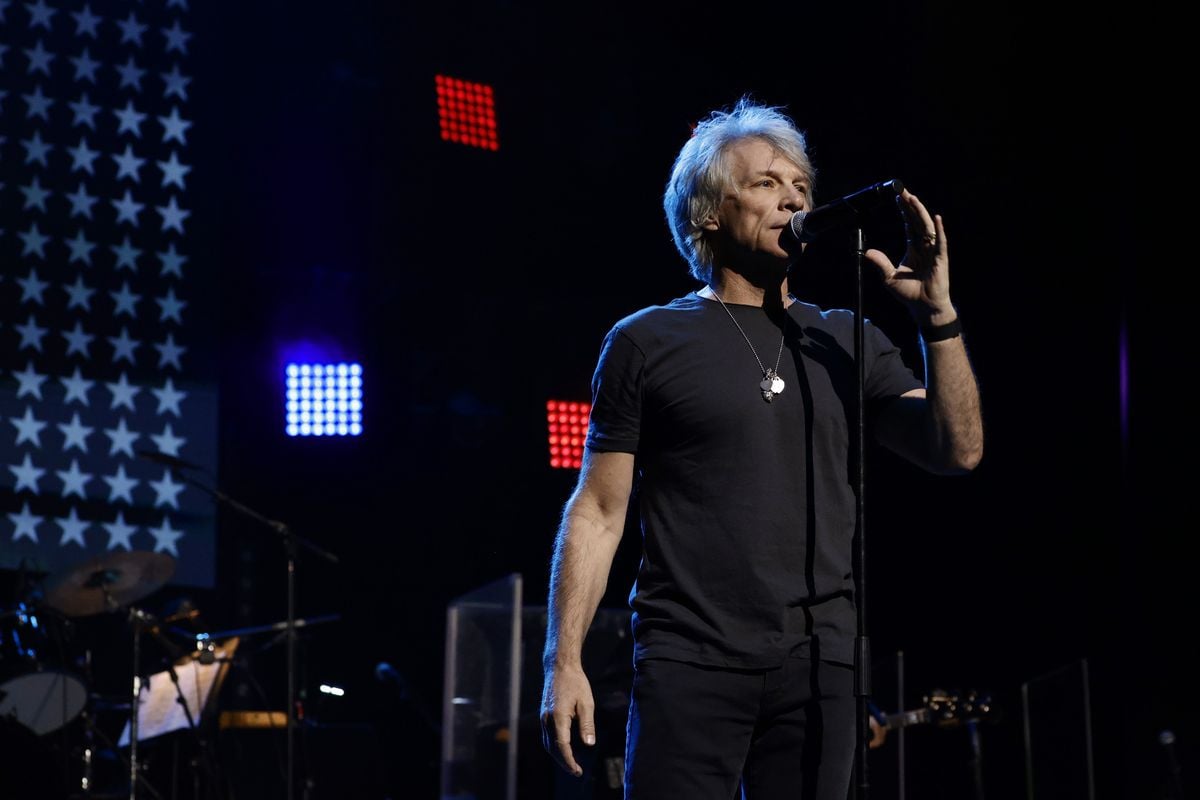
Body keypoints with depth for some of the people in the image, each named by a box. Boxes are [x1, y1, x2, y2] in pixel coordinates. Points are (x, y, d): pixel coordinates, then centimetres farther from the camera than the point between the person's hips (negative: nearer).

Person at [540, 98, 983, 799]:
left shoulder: (850, 343, 14)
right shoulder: (647, 342, 5)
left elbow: (959, 450, 5)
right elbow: (598, 512, 3)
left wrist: (939, 317, -7)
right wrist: (563, 663, -5)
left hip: (818, 665, 3)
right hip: (690, 663, -3)